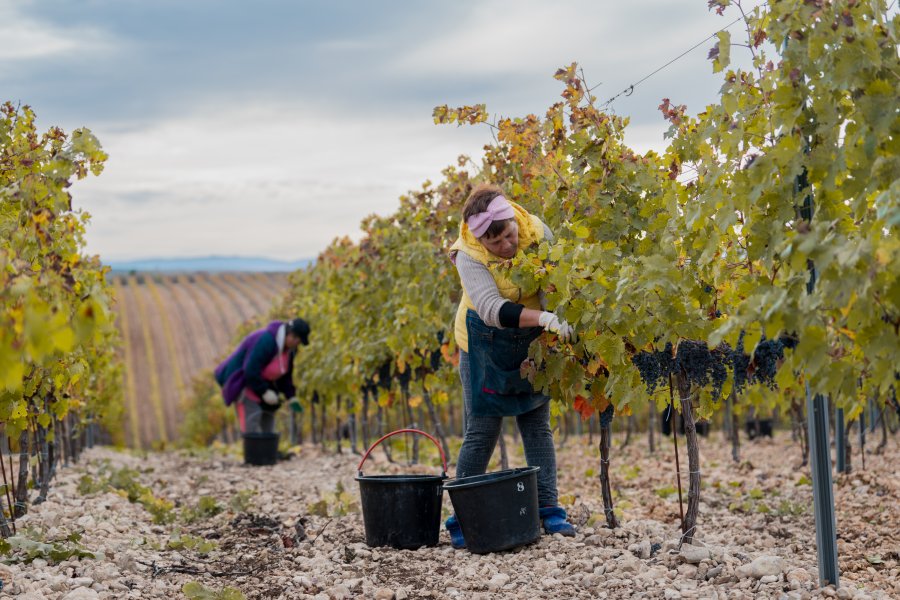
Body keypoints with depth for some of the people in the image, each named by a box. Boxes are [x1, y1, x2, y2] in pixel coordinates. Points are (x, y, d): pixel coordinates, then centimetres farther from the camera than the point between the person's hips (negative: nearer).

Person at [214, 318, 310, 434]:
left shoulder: (290, 349, -2)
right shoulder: (266, 341, -31)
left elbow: (285, 376, 8)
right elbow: (251, 371, -32)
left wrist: (291, 398, -1)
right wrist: (265, 392, -26)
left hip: (263, 382, 9)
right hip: (242, 380, -9)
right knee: (252, 428, -17)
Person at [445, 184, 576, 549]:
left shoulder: (536, 231, -15)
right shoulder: (469, 257, -27)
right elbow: (492, 309, -39)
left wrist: (564, 319, -18)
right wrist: (544, 318, -51)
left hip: (531, 342, 4)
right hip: (487, 344, -4)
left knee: (538, 427, 5)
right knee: (481, 433, -2)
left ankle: (548, 509, 9)